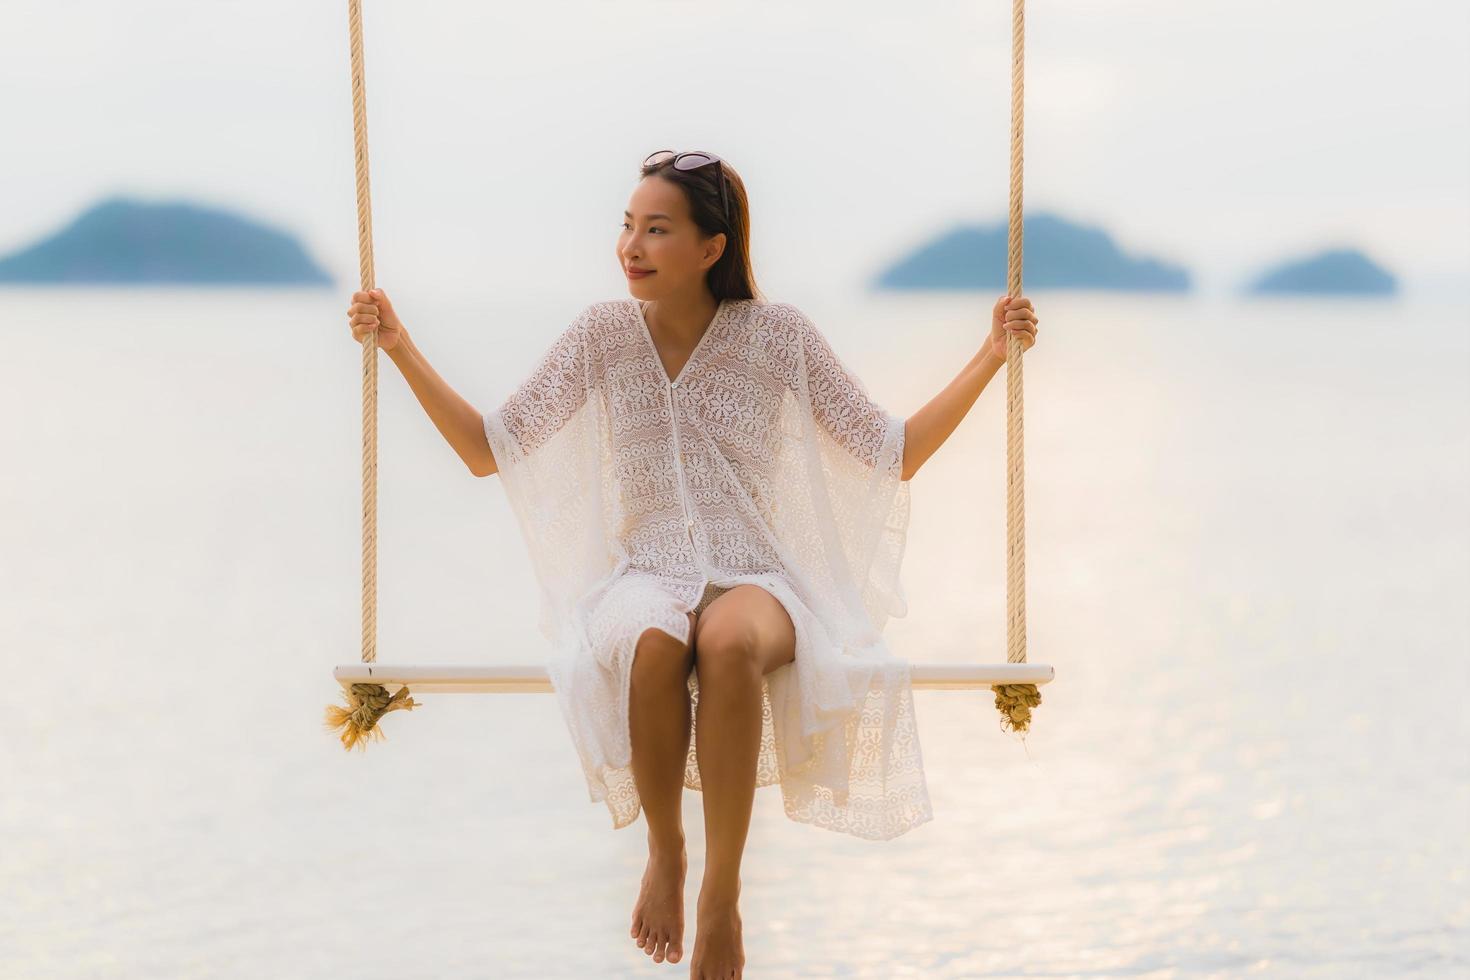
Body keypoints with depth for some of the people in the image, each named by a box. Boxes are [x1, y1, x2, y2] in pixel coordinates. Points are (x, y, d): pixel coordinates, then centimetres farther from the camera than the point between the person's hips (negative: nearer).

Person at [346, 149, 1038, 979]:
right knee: (652, 644, -38)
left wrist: (993, 354, -1)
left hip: (753, 578, -1)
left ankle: (723, 895, -27)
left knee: (728, 642, -39)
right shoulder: (605, 335, 6)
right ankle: (664, 854, -12)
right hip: (644, 576, 1)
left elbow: (896, 454, 6)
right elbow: (490, 451, 7)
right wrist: (401, 349, 1)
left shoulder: (778, 336, 2)